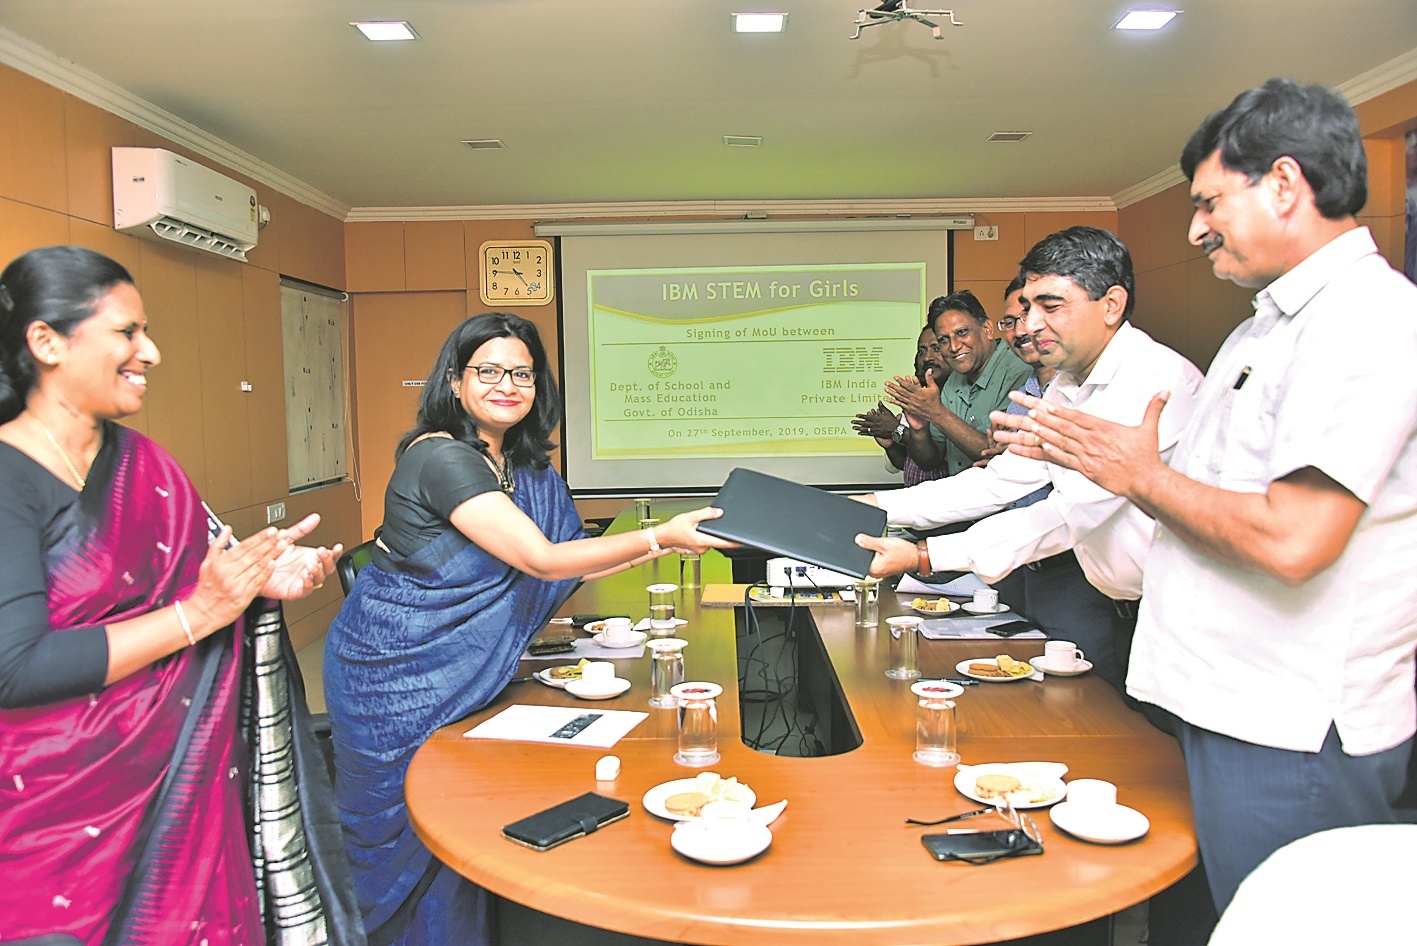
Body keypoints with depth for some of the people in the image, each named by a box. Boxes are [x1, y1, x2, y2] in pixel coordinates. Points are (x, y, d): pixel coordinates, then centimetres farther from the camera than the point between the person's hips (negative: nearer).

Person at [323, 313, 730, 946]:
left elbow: (570, 566, 9)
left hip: (464, 675, 7)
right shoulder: (441, 456, -22)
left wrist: (660, 545, 0)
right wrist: (662, 535, -28)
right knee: (417, 834, 8)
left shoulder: (522, 466, 5)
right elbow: (541, 560, -27)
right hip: (396, 676, -7)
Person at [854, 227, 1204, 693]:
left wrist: (923, 557, -33)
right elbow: (1001, 480, 8)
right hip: (1121, 613, 8)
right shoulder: (1066, 385, 7)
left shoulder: (1158, 381, -23)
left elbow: (1073, 514, -30)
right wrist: (878, 506, -2)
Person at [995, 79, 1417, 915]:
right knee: (1234, 917, 21)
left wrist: (1142, 475, -15)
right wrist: (1081, 452, 8)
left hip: (1294, 735, -9)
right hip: (1240, 706, 10)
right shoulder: (1271, 325, 15)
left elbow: (1293, 540, -28)